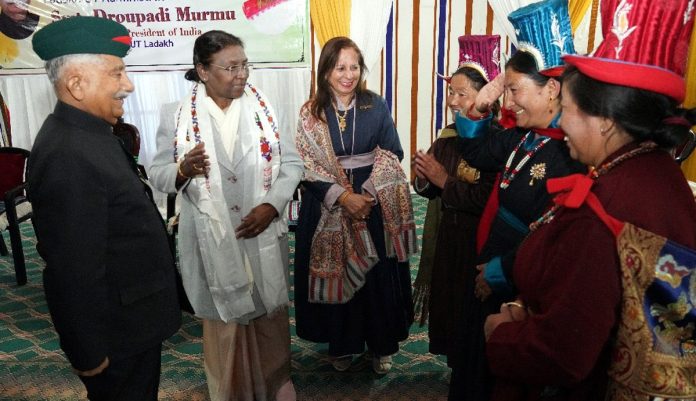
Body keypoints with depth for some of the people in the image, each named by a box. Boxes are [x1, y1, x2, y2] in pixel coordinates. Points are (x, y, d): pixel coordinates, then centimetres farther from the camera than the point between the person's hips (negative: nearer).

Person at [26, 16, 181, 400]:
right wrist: (90, 355, -20)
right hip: (115, 331, -9)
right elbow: (74, 271, -27)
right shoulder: (67, 157, -29)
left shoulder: (88, 131, 3)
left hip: (132, 317, 9)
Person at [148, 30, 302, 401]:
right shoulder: (177, 115, -4)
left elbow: (291, 163, 1)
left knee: (270, 316, 16)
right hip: (212, 241, -1)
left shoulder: (263, 108, 0)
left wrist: (271, 206, -13)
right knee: (224, 324, 11)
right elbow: (157, 174, -1)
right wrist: (184, 169, -23)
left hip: (264, 236, 2)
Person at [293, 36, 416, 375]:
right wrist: (342, 196, -18)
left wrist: (369, 194, -14)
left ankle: (382, 345, 27)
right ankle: (341, 344, 28)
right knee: (336, 276, 9)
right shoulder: (311, 113, -3)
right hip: (328, 207, 0)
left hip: (375, 204, 1)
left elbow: (392, 155, -1)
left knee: (378, 276, 7)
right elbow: (306, 166, -7)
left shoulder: (376, 106, 0)